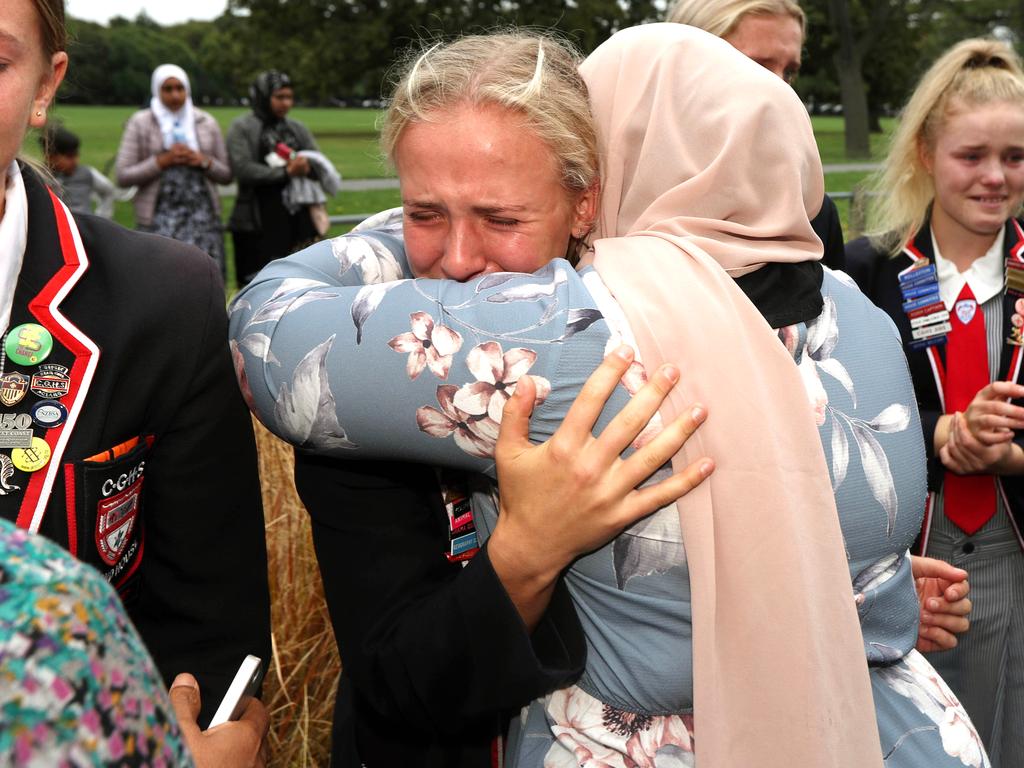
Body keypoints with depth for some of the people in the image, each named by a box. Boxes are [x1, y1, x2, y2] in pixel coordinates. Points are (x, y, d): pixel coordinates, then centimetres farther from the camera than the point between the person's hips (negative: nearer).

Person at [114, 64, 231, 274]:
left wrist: (204, 161, -6)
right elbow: (123, 176, -1)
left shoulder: (206, 122, 13)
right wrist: (162, 161, -10)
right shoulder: (140, 123, 6)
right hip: (159, 218, -2)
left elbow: (227, 175, 13)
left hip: (202, 215, 2)